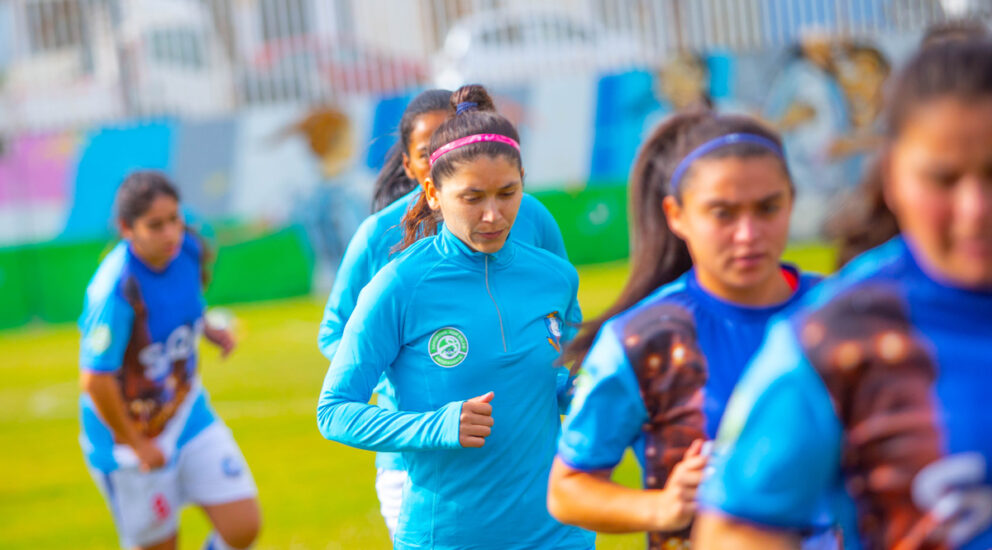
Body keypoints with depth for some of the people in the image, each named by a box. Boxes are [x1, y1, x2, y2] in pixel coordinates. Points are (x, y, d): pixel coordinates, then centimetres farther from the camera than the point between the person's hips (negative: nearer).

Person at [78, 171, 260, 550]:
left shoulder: (188, 249, -10)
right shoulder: (117, 290, -31)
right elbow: (95, 380, -25)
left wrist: (207, 329, -1)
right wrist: (137, 446, -14)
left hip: (189, 412, 6)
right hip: (130, 431, -6)